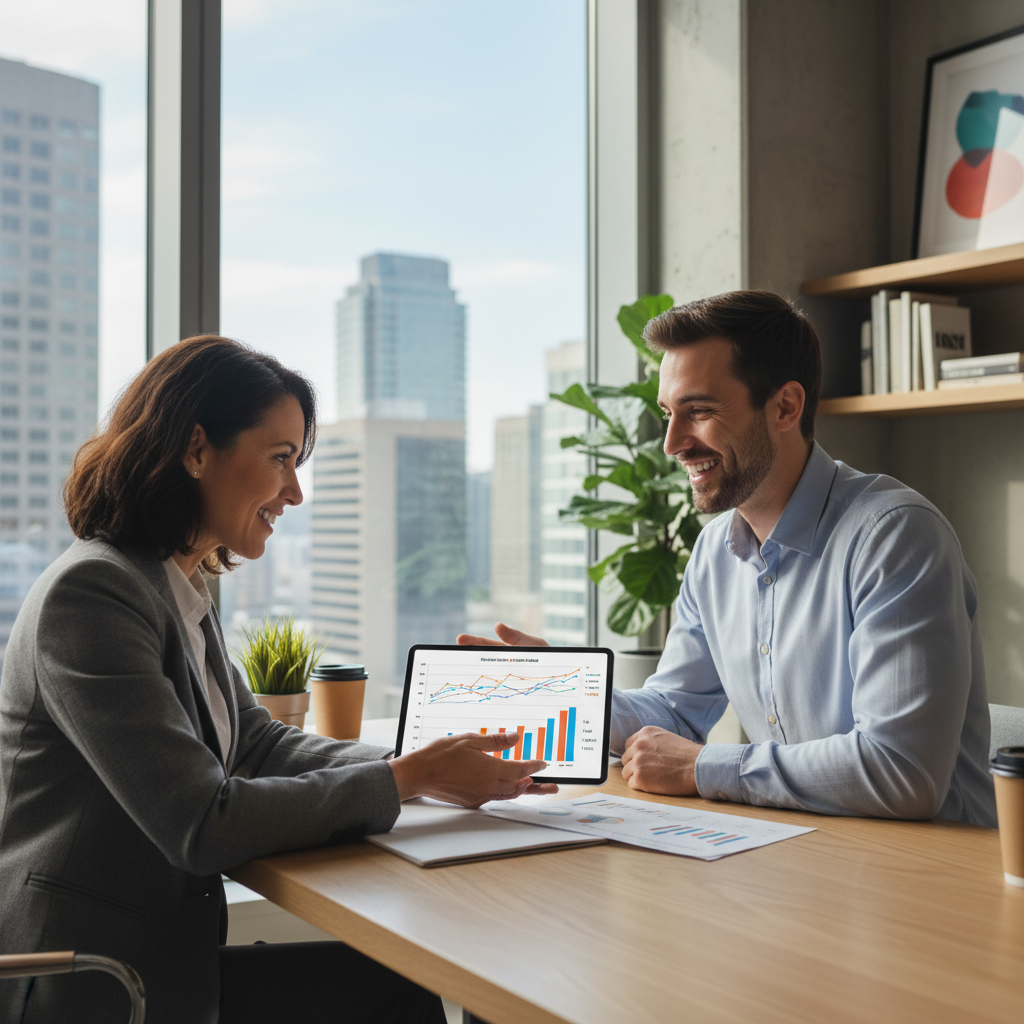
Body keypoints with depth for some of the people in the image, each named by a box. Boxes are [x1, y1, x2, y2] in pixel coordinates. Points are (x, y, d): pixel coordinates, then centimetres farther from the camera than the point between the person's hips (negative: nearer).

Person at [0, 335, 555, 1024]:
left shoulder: (183, 592, 9)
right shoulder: (90, 593, -19)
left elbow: (261, 745, 13)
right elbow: (204, 826, -23)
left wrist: (432, 769, 0)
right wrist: (407, 780, -16)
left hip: (164, 962, 8)